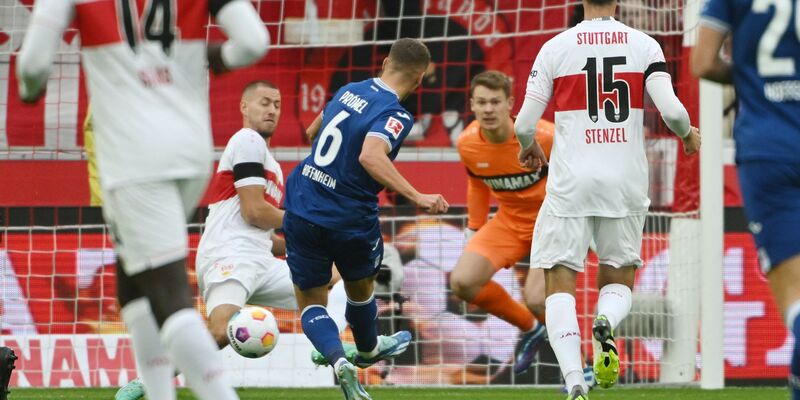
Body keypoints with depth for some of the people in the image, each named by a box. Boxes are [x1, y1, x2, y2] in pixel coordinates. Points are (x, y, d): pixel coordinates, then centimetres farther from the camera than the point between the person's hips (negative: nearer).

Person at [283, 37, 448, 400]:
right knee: (360, 288, 27)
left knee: (311, 302, 11)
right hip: (350, 218, -4)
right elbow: (371, 156, -36)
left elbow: (313, 132, 22)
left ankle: (338, 360, -15)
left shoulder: (349, 91, 4)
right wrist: (417, 197, -40)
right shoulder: (395, 116, -17)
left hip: (301, 209, 4)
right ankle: (367, 350, 52)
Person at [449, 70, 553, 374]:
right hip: (509, 221, 6)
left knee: (536, 299, -25)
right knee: (462, 282, -12)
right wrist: (474, 230, 12)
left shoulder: (542, 137, -25)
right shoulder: (467, 144, -11)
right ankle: (529, 329, 14)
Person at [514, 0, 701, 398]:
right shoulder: (644, 45, 1)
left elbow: (524, 124, -1)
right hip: (626, 183, 1)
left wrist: (529, 148, 22)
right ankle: (605, 324, -18)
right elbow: (672, 111, -8)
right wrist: (688, 135, 15)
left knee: (560, 286, 2)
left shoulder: (555, 48, 0)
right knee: (618, 280, 18)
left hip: (570, 184, -1)